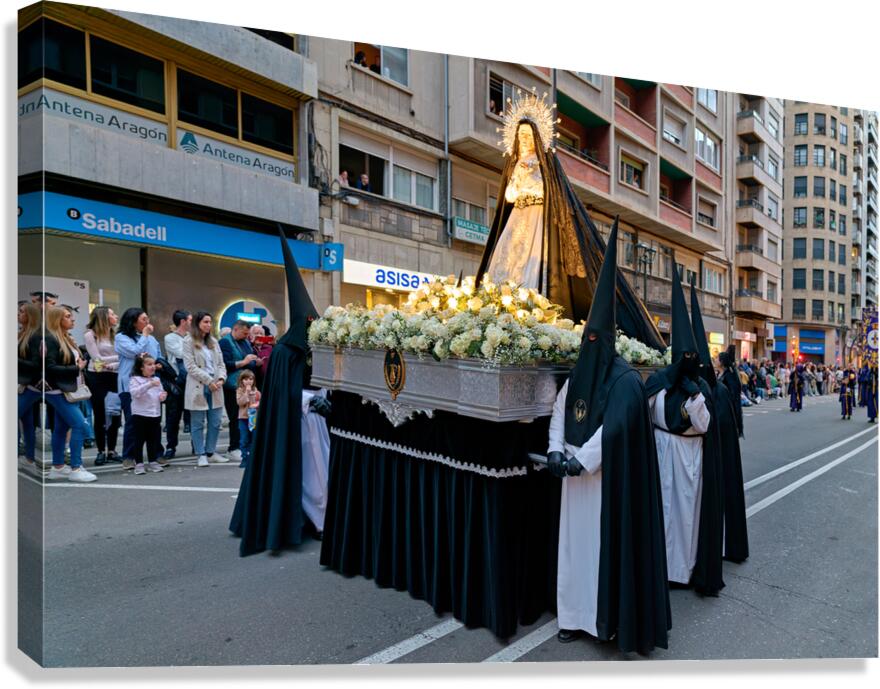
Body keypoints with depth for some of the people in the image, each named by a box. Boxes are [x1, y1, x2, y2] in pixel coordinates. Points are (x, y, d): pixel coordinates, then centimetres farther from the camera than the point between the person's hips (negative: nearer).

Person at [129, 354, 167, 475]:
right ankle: (138, 464, 8)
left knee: (154, 439, 10)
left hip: (155, 414, 5)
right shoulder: (135, 379, -6)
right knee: (139, 440, 0)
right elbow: (134, 392, -24)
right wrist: (149, 385, -33)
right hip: (140, 415, -5)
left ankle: (152, 462, 19)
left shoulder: (156, 379, 12)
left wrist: (162, 396, -3)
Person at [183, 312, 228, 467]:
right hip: (198, 387, -5)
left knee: (215, 422, 6)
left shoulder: (213, 341, 14)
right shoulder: (189, 342, -3)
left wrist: (221, 378, -5)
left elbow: (221, 363, 13)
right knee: (198, 423, 2)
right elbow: (191, 366, -10)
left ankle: (210, 452, 18)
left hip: (215, 387, 5)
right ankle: (201, 455, 11)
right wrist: (209, 380, -14)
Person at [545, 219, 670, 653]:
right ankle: (575, 614, 24)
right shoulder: (577, 375, 9)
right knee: (574, 541, 12)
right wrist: (556, 450, -6)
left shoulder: (625, 380, -12)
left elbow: (614, 429, -20)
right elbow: (559, 413, 9)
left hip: (608, 477, -7)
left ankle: (610, 619, 15)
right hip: (575, 472, 7)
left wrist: (580, 460, -20)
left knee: (606, 542, 0)